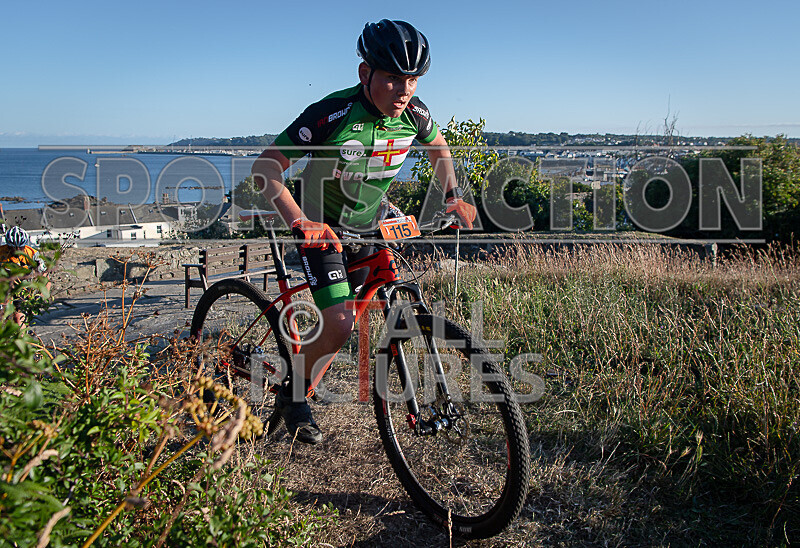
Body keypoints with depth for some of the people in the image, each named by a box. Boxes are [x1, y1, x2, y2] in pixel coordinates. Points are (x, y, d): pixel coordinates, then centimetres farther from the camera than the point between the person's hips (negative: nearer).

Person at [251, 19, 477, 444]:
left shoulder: (413, 114, -13)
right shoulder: (333, 114, -29)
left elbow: (437, 146, 11)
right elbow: (265, 167, -26)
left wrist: (454, 196, 5)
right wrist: (299, 221, -38)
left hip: (366, 225, 6)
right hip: (321, 225, -6)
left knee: (355, 313, 14)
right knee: (340, 326, -18)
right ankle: (292, 396, 10)